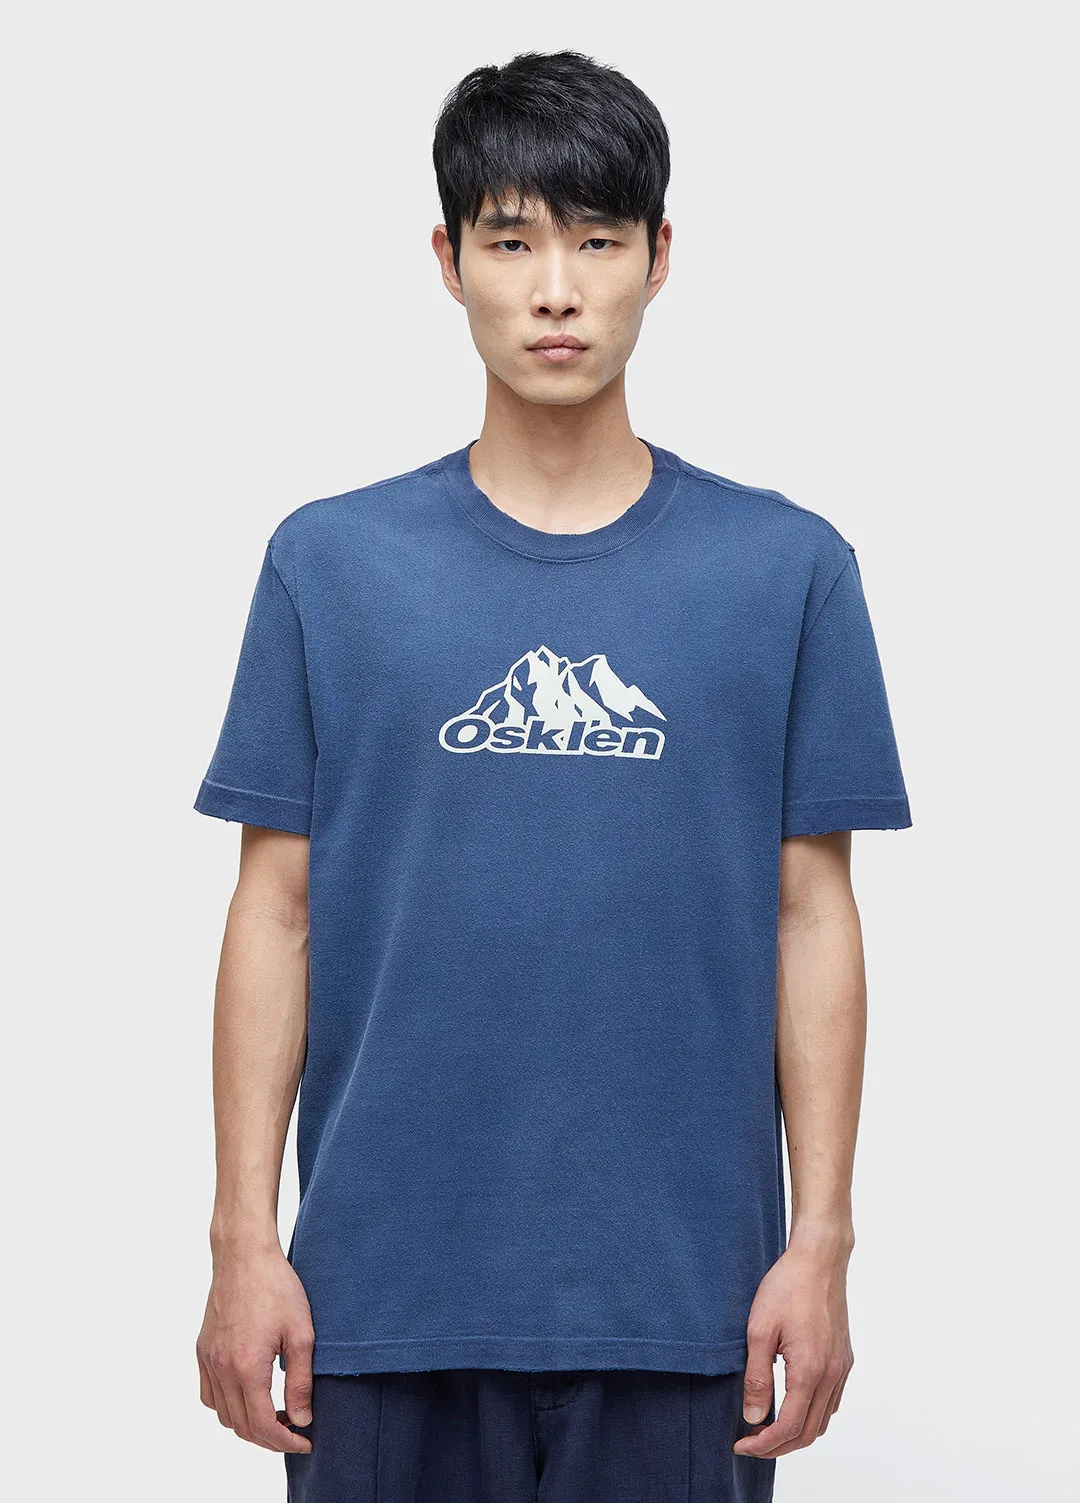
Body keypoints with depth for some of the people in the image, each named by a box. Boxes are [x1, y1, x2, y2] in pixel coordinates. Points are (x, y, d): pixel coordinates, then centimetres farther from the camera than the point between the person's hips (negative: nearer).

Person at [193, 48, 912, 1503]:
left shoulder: (787, 569, 1)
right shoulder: (331, 563, 2)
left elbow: (811, 913, 2)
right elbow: (277, 909, 3)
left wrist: (820, 1241, -2)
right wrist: (244, 1237, -2)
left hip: (679, 1290, 0)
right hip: (386, 1279, 0)